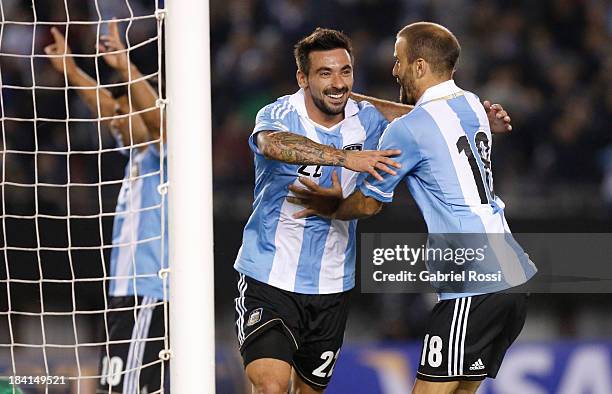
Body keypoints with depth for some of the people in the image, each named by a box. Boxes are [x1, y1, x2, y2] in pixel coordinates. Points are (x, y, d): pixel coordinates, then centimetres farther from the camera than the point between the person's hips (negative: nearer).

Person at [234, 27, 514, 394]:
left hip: (332, 286, 5)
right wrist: (345, 157, -54)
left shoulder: (365, 119, -1)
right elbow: (273, 143, -41)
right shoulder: (280, 115, -17)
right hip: (270, 279, -5)